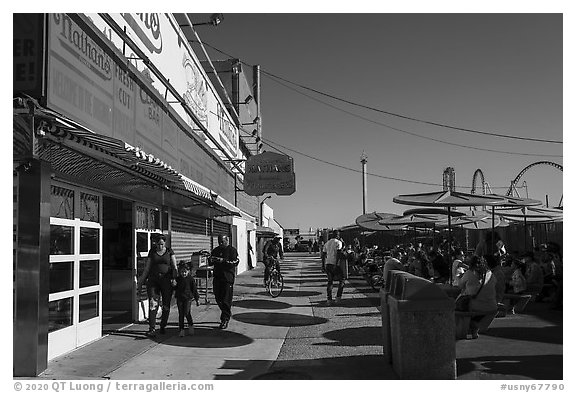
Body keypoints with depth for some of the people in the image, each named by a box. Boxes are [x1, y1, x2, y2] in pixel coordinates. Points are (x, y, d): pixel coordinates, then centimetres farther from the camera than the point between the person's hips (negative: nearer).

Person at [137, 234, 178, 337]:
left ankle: (163, 326, 25)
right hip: (153, 279, 0)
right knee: (152, 304, -11)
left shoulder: (169, 251, 7)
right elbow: (147, 268, 12)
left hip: (166, 280, 0)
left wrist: (174, 278, -12)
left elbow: (174, 267, 3)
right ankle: (152, 329, -14)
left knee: (166, 306, 5)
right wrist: (141, 282, 10)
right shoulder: (152, 252, 9)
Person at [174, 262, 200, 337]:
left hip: (188, 298, -3)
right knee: (181, 314, 4)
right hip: (179, 298, 3)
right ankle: (181, 329, 10)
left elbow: (194, 289, 2)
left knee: (186, 313, -11)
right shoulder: (178, 279, 4)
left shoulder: (190, 279, -4)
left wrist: (197, 300, 4)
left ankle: (191, 325, 14)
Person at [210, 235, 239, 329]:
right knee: (218, 298, 10)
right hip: (217, 277, 6)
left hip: (228, 278, -6)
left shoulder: (232, 250, -2)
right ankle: (228, 313, 31)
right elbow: (210, 261, 17)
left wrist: (223, 260, -22)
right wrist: (212, 260, -7)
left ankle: (225, 319, 3)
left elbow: (235, 262, -13)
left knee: (226, 299, -6)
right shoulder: (215, 250, 15)